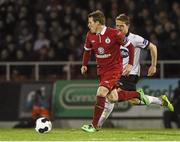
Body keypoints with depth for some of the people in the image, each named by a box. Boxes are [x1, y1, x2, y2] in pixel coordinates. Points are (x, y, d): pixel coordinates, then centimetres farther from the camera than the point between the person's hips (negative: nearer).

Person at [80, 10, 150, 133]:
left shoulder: (114, 34, -18)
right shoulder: (90, 35, -1)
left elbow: (130, 46, -8)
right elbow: (87, 50, 17)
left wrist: (130, 64, -12)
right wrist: (84, 65, 5)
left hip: (114, 69, -7)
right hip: (101, 70, 7)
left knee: (101, 92, -21)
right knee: (114, 97, 6)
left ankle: (95, 125, -14)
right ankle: (138, 94, 31)